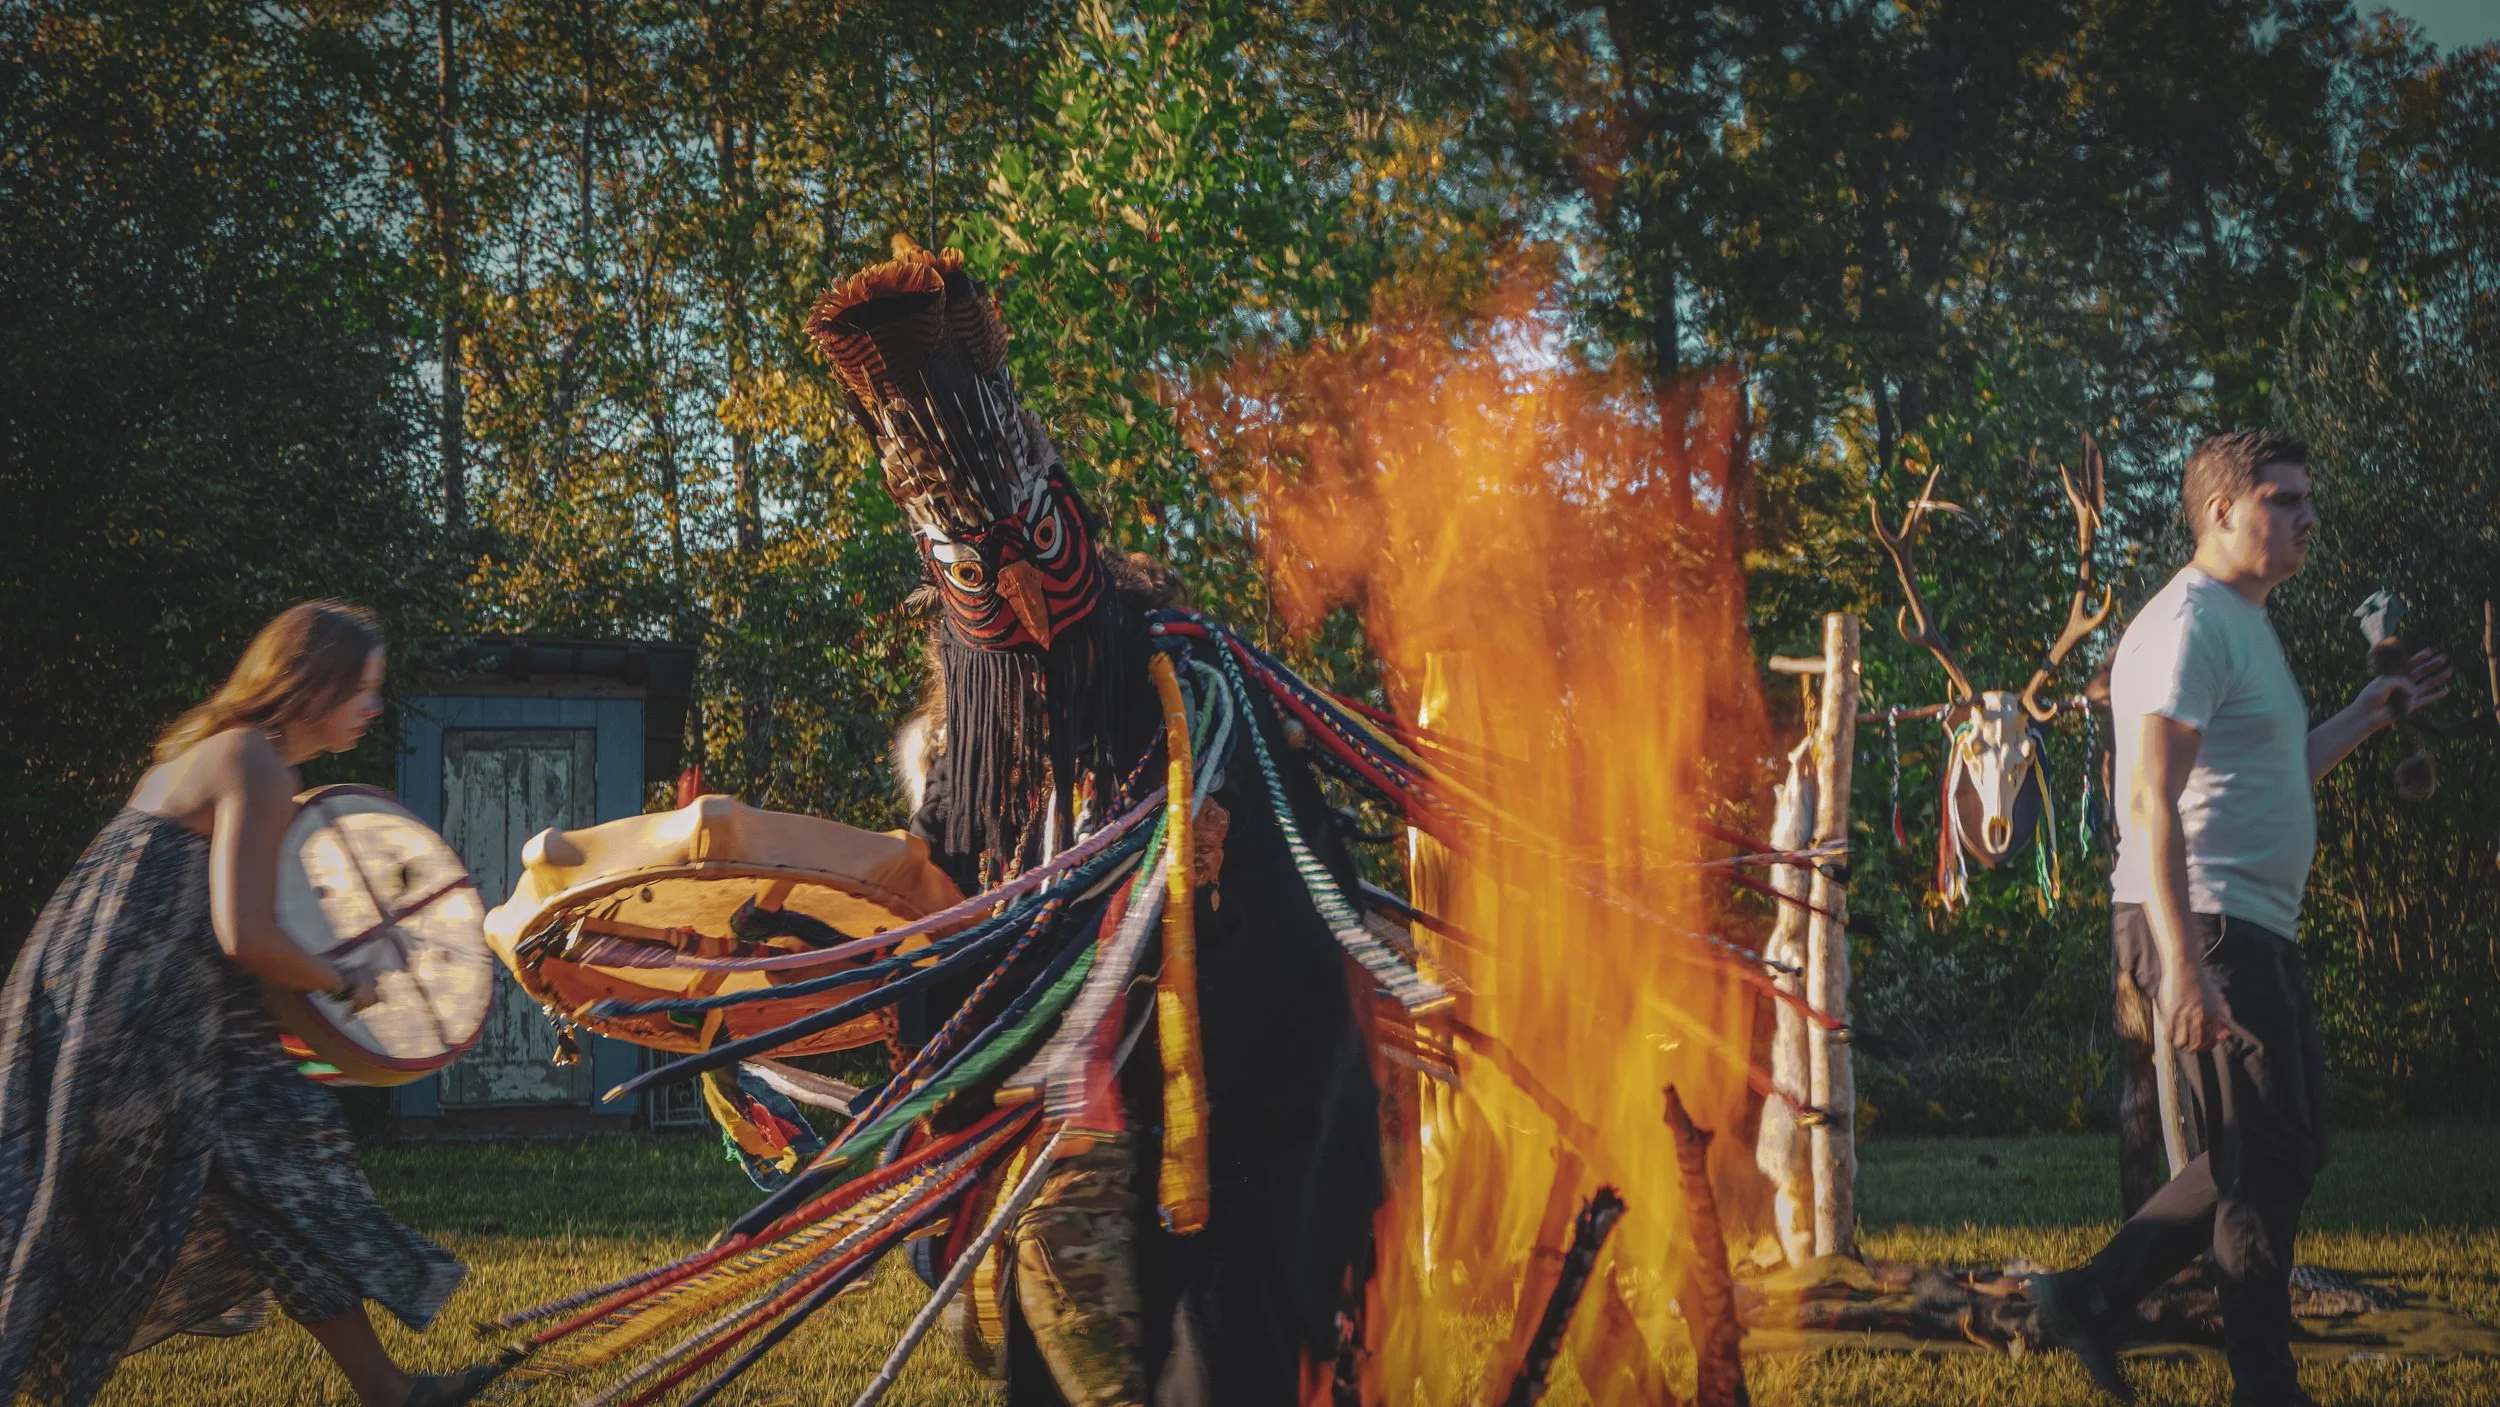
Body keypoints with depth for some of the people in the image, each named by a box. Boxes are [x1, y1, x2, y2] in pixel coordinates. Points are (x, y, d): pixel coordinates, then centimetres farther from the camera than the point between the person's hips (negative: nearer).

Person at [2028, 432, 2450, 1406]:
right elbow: (2152, 800, -22)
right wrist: (2183, 965, -29)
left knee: (2279, 1152, 15)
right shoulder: (2189, 622, -14)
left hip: (2254, 930, 10)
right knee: (2267, 1160, -5)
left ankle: (2093, 1297, 16)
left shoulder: (2244, 624, 20)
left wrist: (2366, 717, 24)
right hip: (2207, 926, -10)